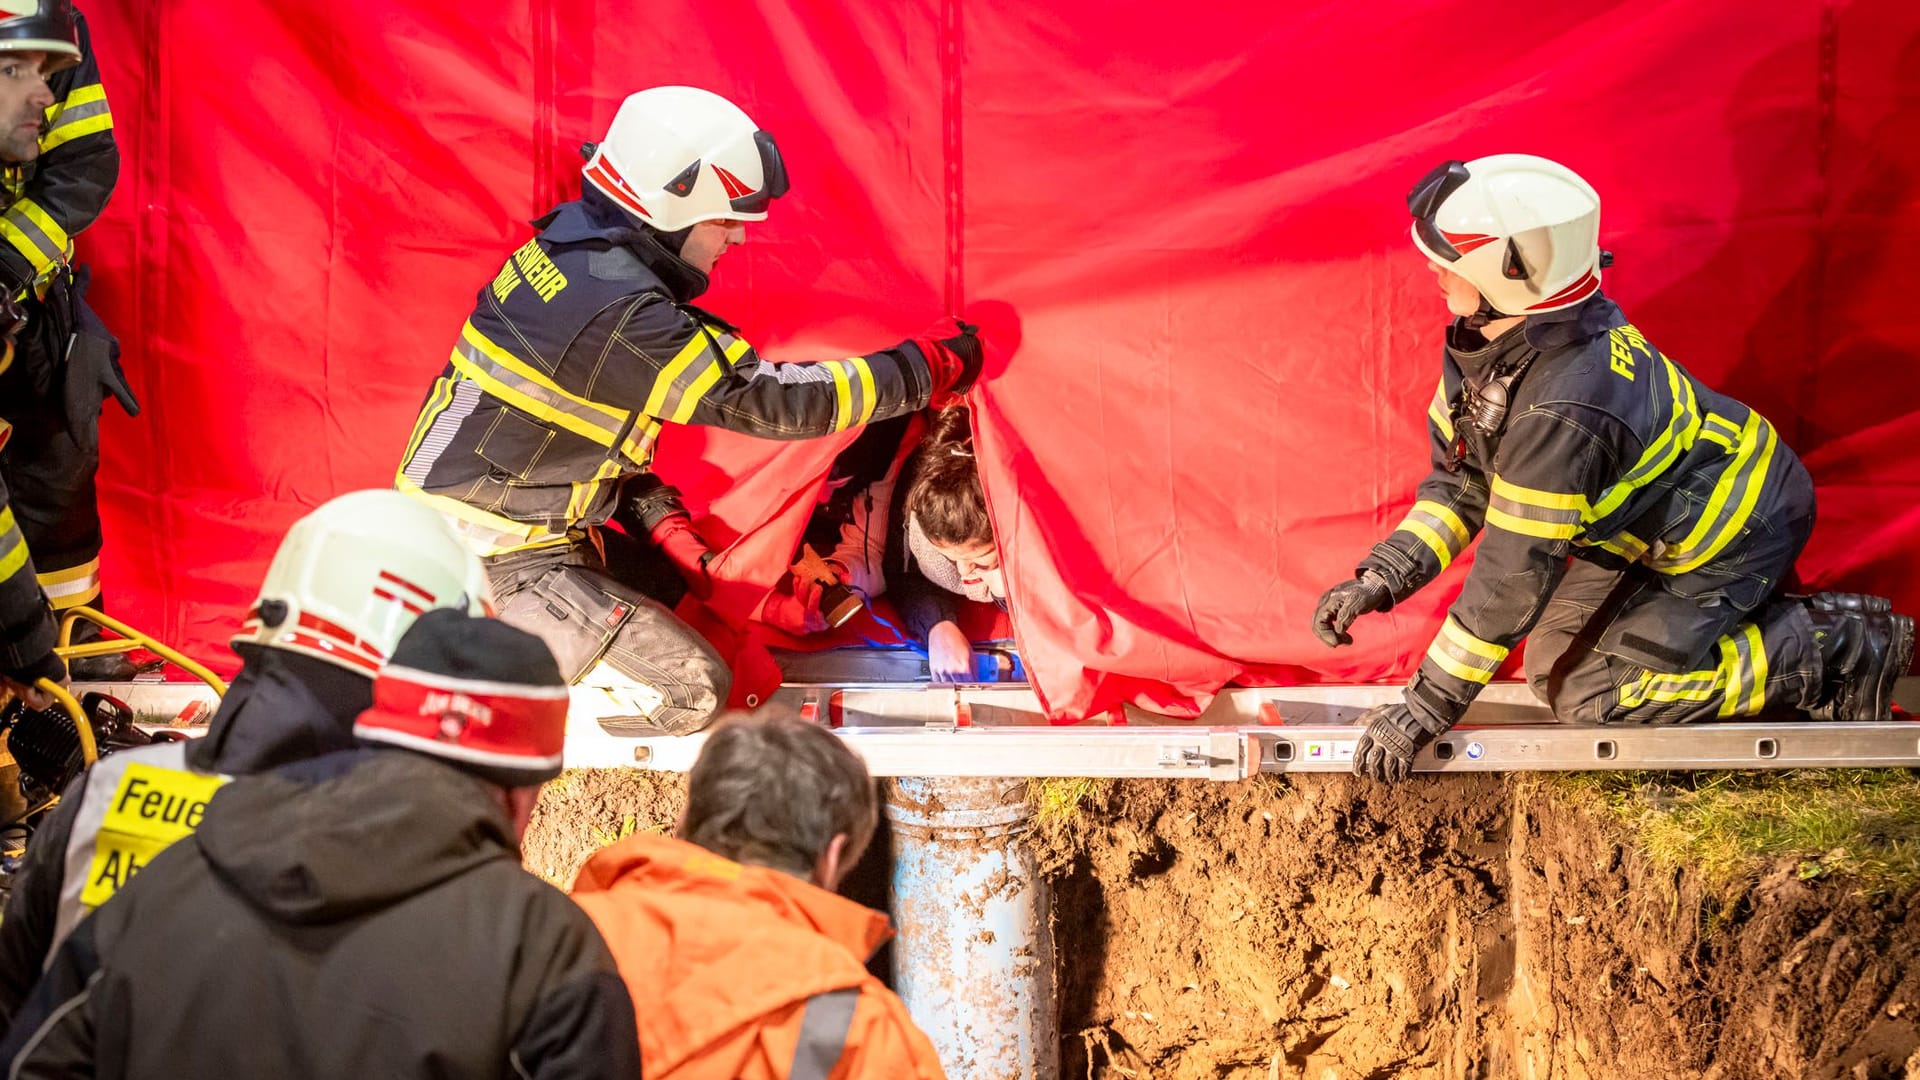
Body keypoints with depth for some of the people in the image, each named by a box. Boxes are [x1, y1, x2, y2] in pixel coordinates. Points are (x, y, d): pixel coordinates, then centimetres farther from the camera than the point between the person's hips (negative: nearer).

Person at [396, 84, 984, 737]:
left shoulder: (569, 253, 5)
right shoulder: (617, 313, -25)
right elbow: (767, 401, -20)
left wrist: (663, 526, 9)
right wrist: (926, 368, -12)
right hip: (490, 570, -10)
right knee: (688, 693, -12)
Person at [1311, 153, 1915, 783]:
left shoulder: (1562, 411, -38)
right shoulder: (1485, 343, -10)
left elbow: (1515, 573, -32)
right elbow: (1460, 480, 2)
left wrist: (1429, 707, -26)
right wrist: (1382, 577, -9)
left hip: (1735, 537, -9)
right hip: (1661, 513, 9)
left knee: (1588, 692, -10)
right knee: (1555, 663, 12)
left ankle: (1833, 652, -3)